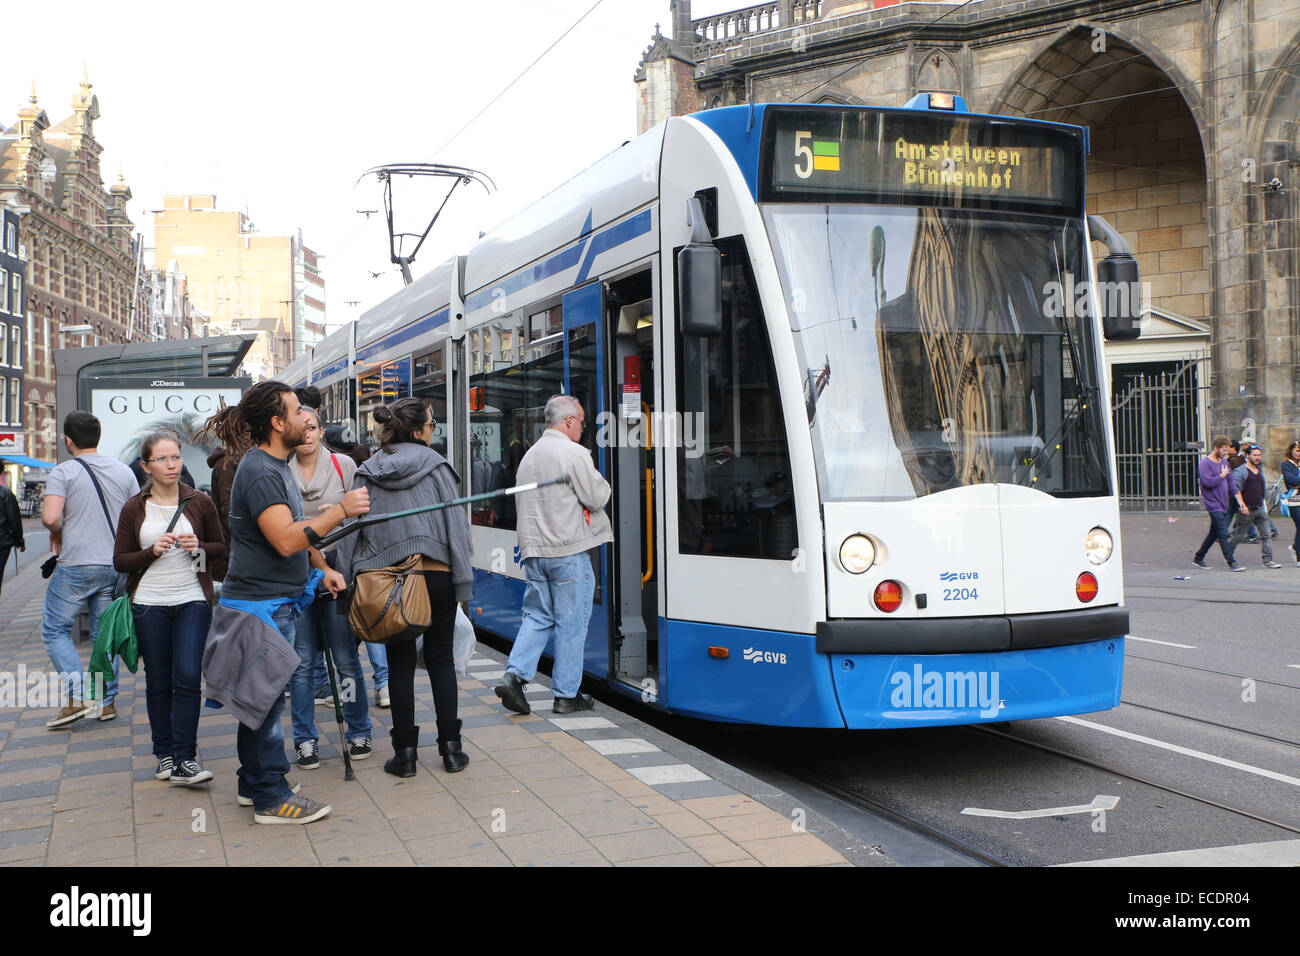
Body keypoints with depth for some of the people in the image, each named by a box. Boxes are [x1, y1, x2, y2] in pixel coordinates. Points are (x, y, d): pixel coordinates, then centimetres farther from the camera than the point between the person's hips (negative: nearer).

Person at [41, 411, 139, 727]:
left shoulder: (63, 472, -9)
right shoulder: (123, 471, 6)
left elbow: (50, 516, -20)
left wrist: (57, 533, 0)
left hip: (77, 565, -5)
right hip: (116, 565, 5)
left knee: (55, 629, 6)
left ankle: (77, 698, -5)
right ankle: (107, 701, 14)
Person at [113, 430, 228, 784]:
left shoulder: (199, 502, 2)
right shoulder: (133, 508, 2)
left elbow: (221, 547, 10)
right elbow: (120, 560, 3)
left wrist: (199, 547, -11)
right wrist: (152, 551, -14)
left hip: (193, 601, -1)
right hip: (149, 604, 1)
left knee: (188, 678, -9)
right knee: (158, 682, 8)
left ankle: (184, 759, -6)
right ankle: (164, 754, 19)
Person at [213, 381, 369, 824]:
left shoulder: (276, 466, 14)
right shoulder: (260, 472, -20)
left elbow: (296, 527, 25)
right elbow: (285, 539, -29)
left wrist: (322, 567, 16)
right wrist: (341, 510, -25)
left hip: (273, 602, 10)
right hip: (259, 605, -10)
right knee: (267, 697, -3)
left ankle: (254, 783, 29)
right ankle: (271, 799, 4)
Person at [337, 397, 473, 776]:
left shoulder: (369, 473, 2)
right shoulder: (434, 465, -4)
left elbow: (354, 530, 2)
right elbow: (454, 521, -5)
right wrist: (462, 578, -1)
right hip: (435, 575, -1)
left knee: (400, 662, 7)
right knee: (441, 659, 9)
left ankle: (404, 752, 9)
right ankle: (450, 747, 11)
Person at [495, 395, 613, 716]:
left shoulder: (529, 455, 13)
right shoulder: (574, 453, -11)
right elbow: (596, 498, -8)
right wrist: (600, 481, 10)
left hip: (534, 550, 7)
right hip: (568, 551, -7)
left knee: (538, 617, 13)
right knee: (571, 623, 2)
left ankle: (514, 674, -3)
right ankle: (567, 695, 8)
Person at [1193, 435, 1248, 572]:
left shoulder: (1224, 461, 13)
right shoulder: (1205, 463, -11)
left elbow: (1230, 482, 17)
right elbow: (1208, 482, -24)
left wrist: (1239, 500, 12)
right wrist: (1222, 475, -11)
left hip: (1223, 504, 8)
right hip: (1213, 504, -8)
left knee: (1214, 533, 13)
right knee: (1223, 534, -11)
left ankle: (1198, 558, 24)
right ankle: (1231, 562, -10)